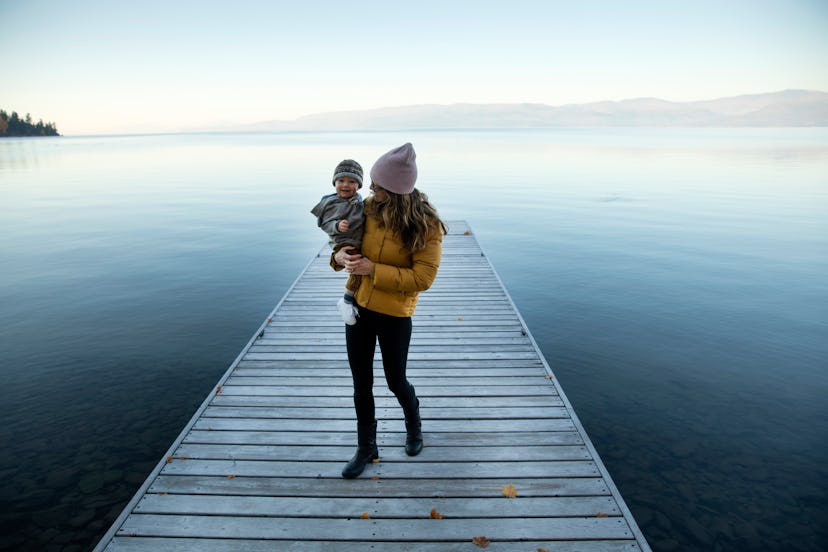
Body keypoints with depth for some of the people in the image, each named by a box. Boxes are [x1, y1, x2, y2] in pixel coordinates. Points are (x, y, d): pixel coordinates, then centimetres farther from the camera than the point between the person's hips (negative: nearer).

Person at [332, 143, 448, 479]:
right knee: (361, 384, 13)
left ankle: (414, 425, 48)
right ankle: (366, 447, 34)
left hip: (395, 315, -4)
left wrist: (373, 269, -23)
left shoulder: (425, 226, -17)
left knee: (395, 382, 14)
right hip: (358, 306, 4)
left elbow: (422, 279, -19)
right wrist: (339, 255, -12)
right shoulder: (369, 208, -4)